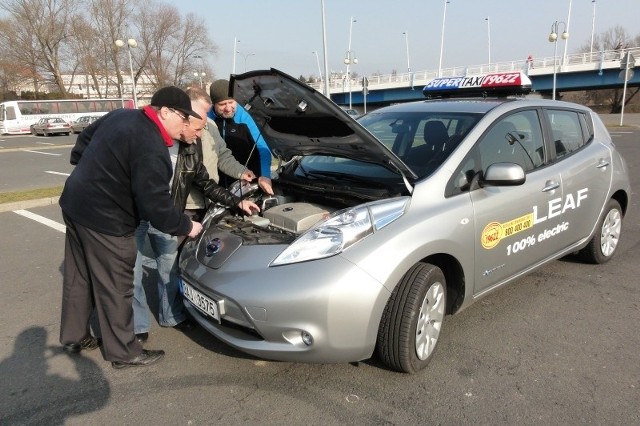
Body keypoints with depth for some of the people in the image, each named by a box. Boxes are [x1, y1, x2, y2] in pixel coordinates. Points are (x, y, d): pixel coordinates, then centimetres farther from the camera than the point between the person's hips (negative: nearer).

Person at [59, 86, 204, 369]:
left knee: (79, 278, 21)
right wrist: (186, 227, -10)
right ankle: (124, 352, 19)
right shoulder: (152, 151, -24)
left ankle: (74, 337, 38)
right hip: (103, 220, -10)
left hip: (75, 204, 10)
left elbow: (84, 139, 19)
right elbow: (156, 207, -24)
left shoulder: (121, 116, 5)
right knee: (115, 288, 4)